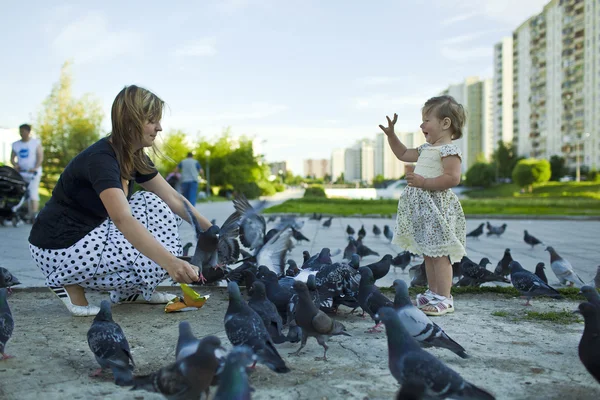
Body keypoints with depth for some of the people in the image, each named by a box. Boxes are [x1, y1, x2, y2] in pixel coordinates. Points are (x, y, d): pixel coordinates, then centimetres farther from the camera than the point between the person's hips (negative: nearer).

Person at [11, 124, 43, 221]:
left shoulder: (36, 143, 3)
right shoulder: (16, 144, 14)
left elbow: (40, 157, -5)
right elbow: (12, 158, 13)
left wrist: (35, 168, -20)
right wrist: (15, 165, -9)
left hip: (34, 173, -4)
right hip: (21, 173, 4)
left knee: (33, 193, -17)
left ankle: (34, 215, -22)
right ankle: (29, 215, 3)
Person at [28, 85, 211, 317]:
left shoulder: (135, 157, 3)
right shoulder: (101, 159, -25)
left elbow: (173, 200, 3)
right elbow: (123, 220, -39)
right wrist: (170, 262, -49)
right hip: (58, 248, -9)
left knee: (154, 205, 3)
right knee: (159, 261, -13)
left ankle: (128, 292, 8)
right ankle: (67, 280, -2)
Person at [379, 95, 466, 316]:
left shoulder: (449, 150, -12)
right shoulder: (426, 149, 19)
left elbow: (452, 178, -22)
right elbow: (403, 154, 32)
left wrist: (424, 182, -22)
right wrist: (391, 134, 24)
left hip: (438, 208, -10)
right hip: (422, 207, 10)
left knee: (439, 253, -9)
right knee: (428, 253, 14)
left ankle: (444, 298, -4)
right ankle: (433, 292, 22)